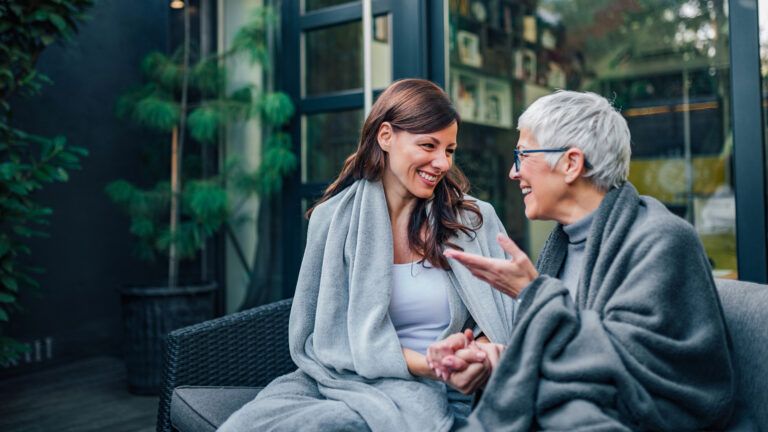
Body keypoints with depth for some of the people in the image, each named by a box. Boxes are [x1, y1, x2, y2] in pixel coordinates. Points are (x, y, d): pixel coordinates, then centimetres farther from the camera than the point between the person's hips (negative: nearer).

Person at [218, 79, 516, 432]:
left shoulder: (475, 220, 2)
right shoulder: (334, 217, 2)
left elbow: (504, 324, 5)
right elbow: (325, 336, -2)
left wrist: (483, 351, -20)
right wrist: (430, 364, -15)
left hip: (422, 392, -2)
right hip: (335, 376, 2)